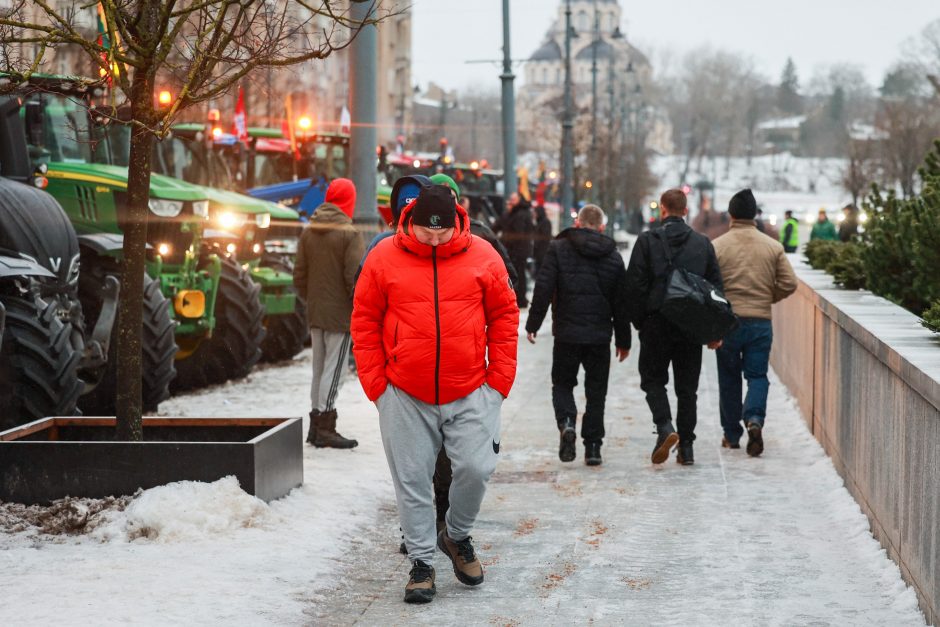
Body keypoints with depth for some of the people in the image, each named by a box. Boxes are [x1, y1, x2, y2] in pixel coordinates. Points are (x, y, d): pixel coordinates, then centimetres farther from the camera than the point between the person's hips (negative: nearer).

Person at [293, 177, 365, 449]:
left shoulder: (308, 232, 7)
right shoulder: (349, 234, -12)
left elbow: (300, 274, 11)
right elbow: (355, 278, -15)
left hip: (315, 313, 6)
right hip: (340, 314, -6)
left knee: (319, 368, 14)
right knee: (333, 369, -3)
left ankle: (316, 424, 19)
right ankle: (325, 427, -4)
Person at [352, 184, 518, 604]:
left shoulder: (482, 256, -2)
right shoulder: (384, 258, -4)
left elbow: (504, 317, 5)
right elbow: (365, 322, 3)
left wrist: (499, 378, 0)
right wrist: (375, 383, -2)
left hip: (471, 393, 0)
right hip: (405, 396, 0)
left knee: (476, 468, -8)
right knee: (412, 481, 4)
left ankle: (457, 536, 20)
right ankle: (421, 562, 17)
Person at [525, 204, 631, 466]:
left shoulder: (558, 249, -2)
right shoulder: (613, 257, 7)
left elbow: (543, 288, -8)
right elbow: (621, 302, 9)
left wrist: (533, 324, -1)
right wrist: (623, 340, 15)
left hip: (566, 333, -2)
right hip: (600, 335, 2)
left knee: (562, 383, 13)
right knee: (596, 390, 10)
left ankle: (566, 422, -15)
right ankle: (593, 446, 6)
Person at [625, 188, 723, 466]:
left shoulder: (647, 241, -5)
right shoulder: (703, 243, 5)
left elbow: (635, 286, -8)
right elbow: (716, 286, 7)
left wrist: (639, 322, 1)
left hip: (656, 324, -3)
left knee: (653, 379, 9)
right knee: (688, 386, 10)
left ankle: (665, 427, -15)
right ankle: (686, 446, 10)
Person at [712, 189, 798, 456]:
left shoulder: (717, 246, -5)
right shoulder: (773, 247, 1)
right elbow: (789, 284, 0)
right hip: (761, 322, 1)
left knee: (729, 378, 12)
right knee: (757, 376, 5)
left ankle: (732, 434, 18)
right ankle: (754, 419, -21)